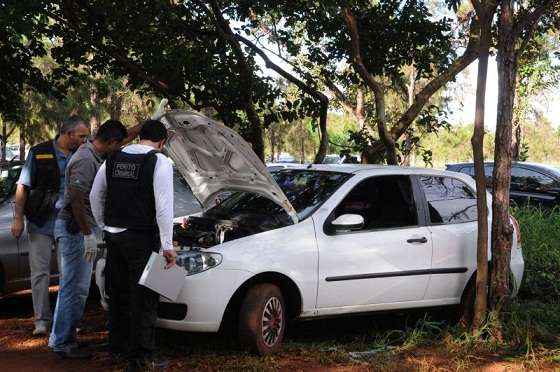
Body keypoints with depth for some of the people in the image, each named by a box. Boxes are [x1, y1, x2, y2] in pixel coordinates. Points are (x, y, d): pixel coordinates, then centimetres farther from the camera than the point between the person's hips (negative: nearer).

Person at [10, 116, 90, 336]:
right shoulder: (39, 153, -2)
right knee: (40, 272, -1)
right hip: (41, 223, -3)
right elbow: (22, 187, -1)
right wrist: (18, 218, -6)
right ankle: (42, 320, 5)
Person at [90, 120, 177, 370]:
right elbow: (164, 206, -15)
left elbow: (95, 196, 14)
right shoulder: (159, 162, -10)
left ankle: (117, 345, 33)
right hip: (141, 239, -6)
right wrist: (167, 246, -12)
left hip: (113, 236, 6)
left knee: (118, 292, 19)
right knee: (143, 296, 2)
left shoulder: (113, 160, 8)